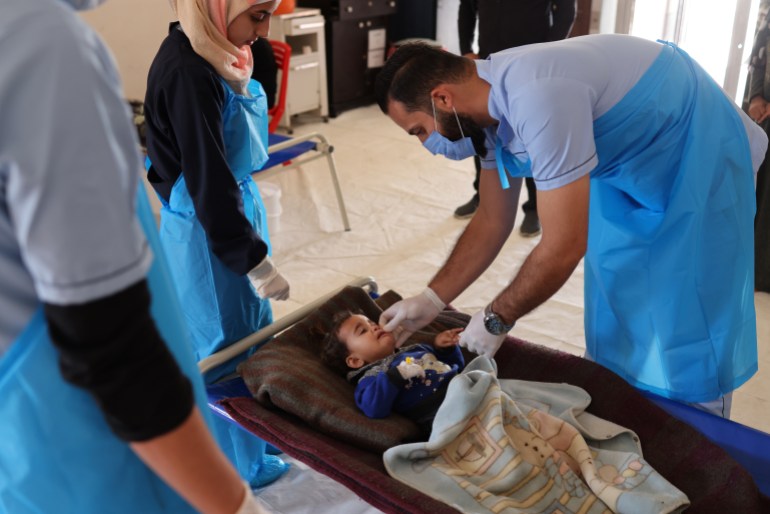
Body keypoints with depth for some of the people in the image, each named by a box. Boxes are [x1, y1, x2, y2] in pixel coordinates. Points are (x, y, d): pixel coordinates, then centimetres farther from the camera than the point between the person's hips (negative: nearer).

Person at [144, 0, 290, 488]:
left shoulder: (215, 54, 2)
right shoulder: (186, 71, -26)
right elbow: (207, 181, -24)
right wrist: (257, 261, -18)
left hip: (236, 205, 9)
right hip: (206, 229, -9)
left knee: (255, 325, 21)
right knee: (227, 344, 7)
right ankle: (242, 463, 29)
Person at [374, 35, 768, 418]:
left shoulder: (536, 99, -37)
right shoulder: (491, 100, -7)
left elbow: (563, 247, -33)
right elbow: (492, 222, 1)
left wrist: (496, 319, -19)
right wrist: (431, 300, -3)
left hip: (698, 157, -8)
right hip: (628, 165, 9)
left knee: (688, 325, -1)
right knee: (613, 321, 14)